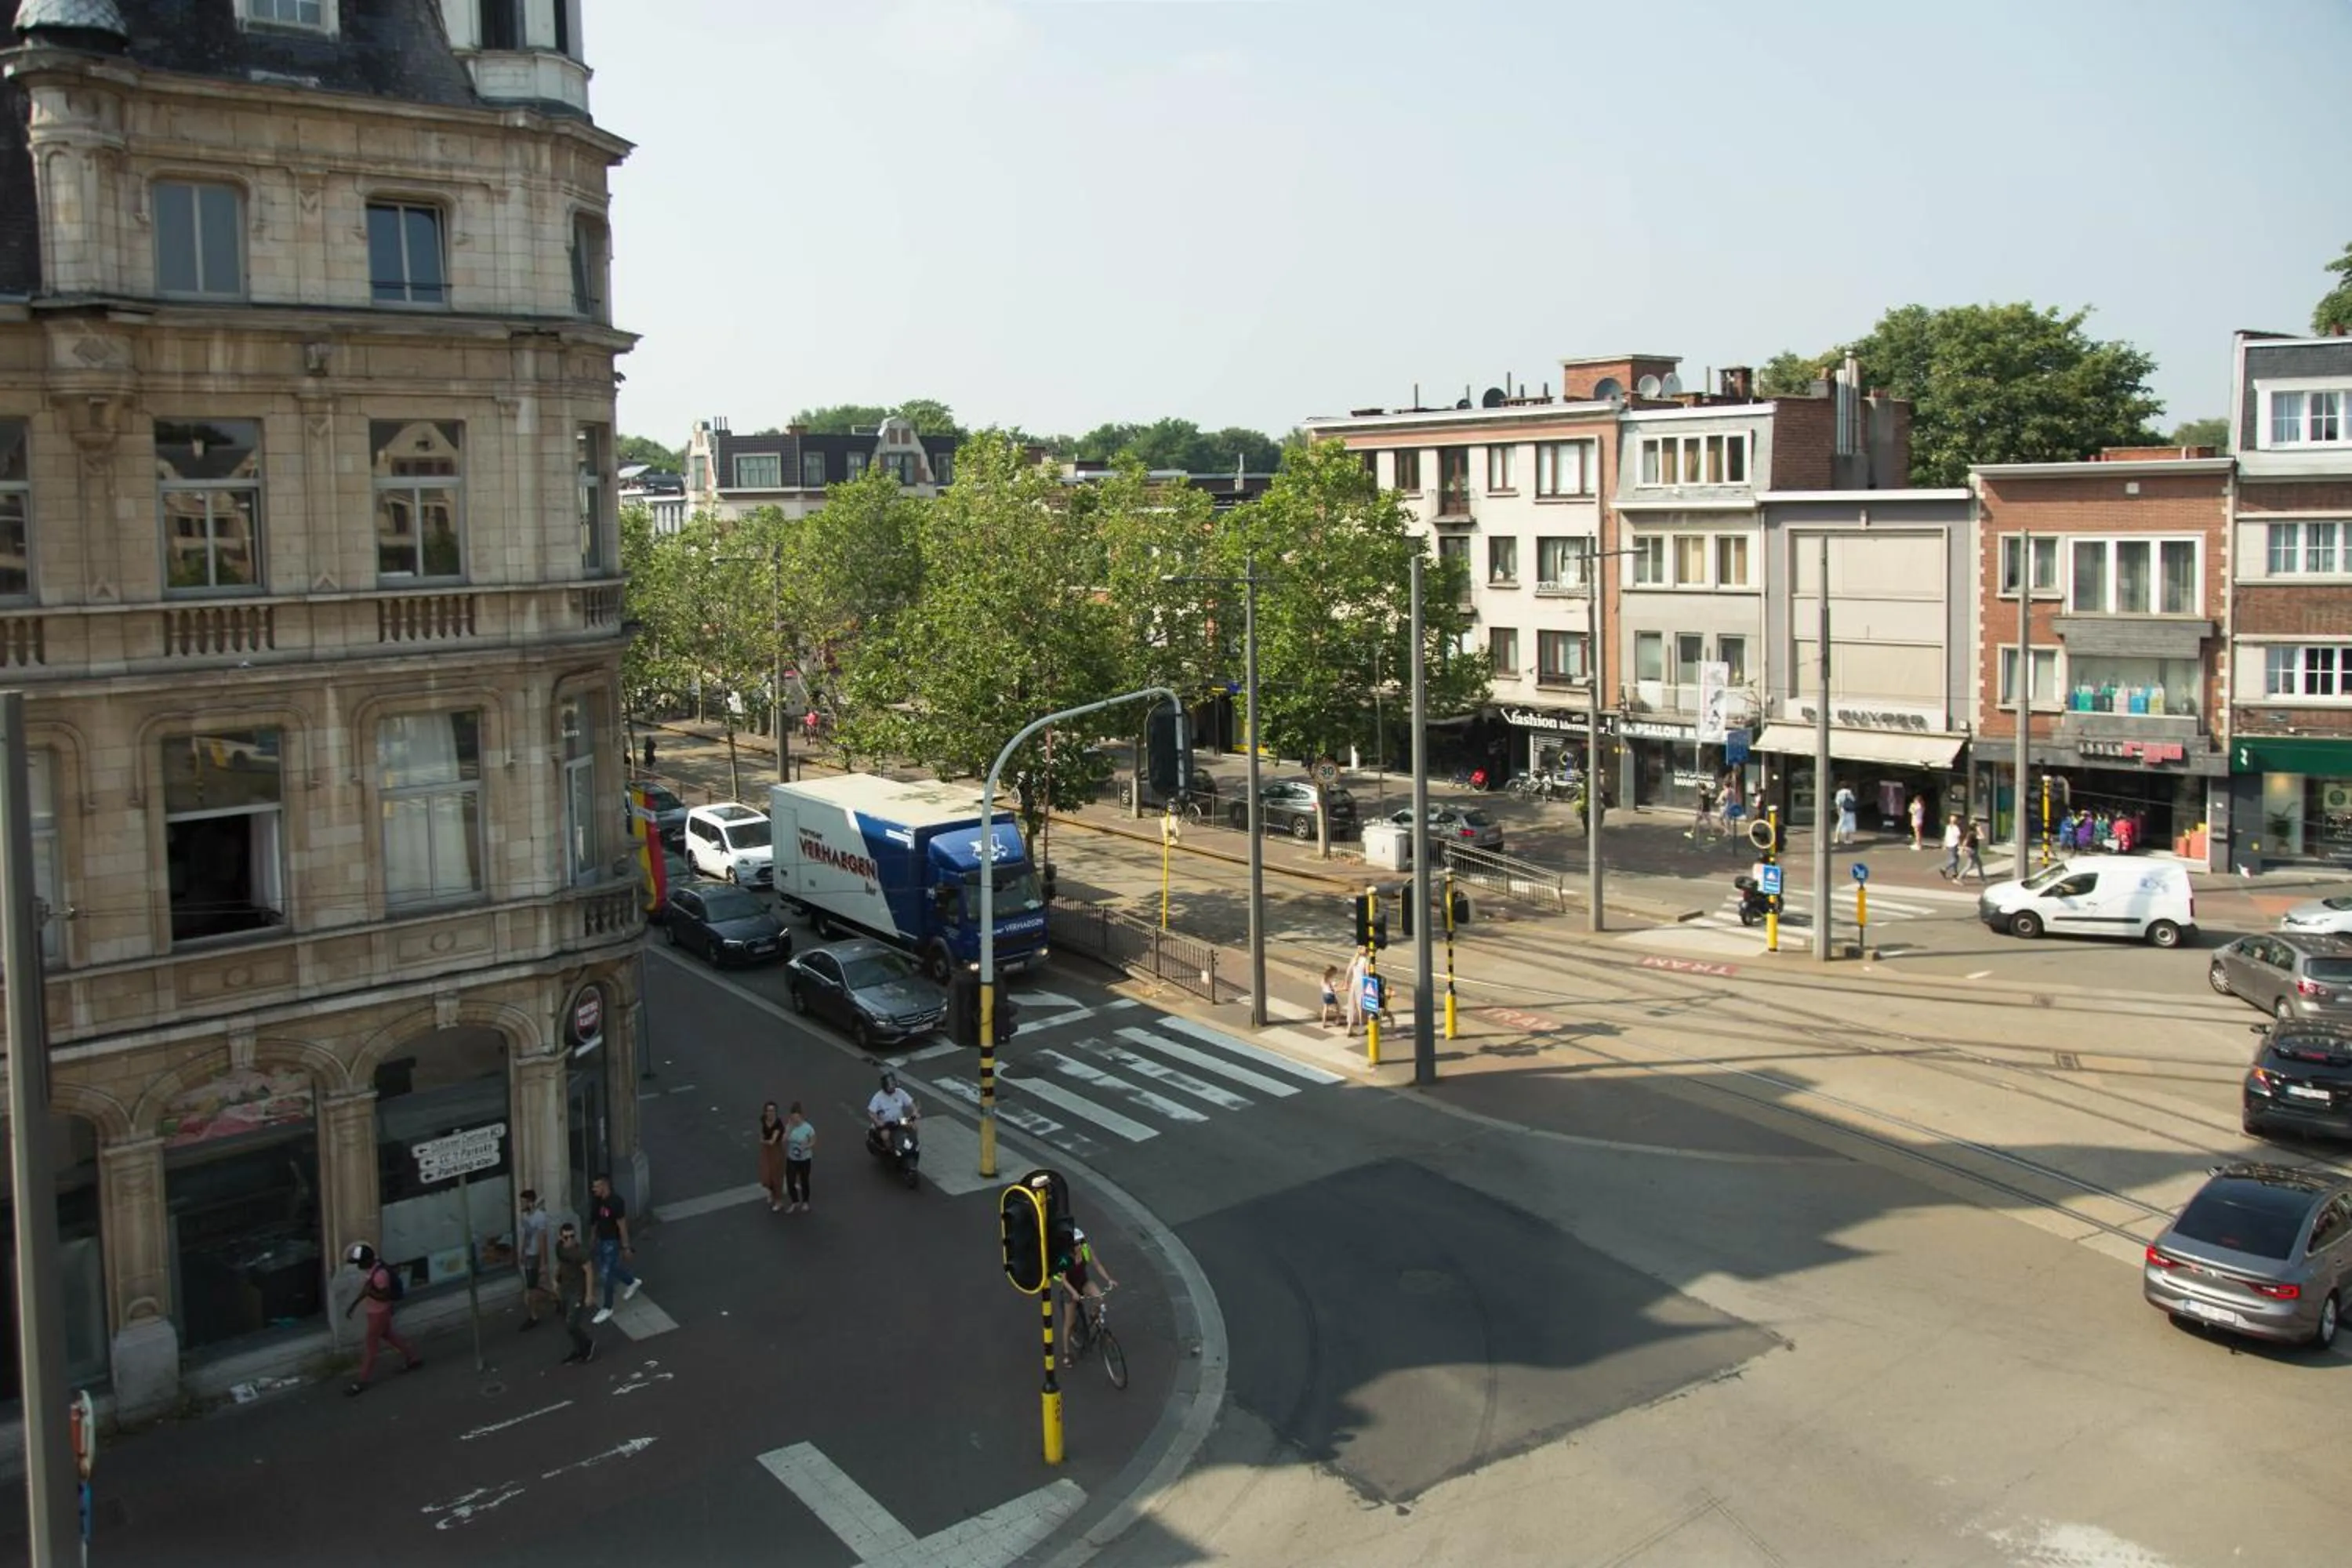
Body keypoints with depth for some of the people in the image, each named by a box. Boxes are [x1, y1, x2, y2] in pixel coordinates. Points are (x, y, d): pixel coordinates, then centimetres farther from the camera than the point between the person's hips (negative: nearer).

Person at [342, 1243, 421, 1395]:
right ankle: (414, 1358, 36)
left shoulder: (380, 1274, -32)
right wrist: (352, 1305, 11)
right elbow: (366, 1289, 11)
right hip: (374, 1310, 9)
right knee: (387, 1335, 23)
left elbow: (386, 1296, -25)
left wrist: (370, 1292, -38)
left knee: (370, 1345, 1)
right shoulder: (368, 1268, -3)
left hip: (380, 1312, -9)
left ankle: (363, 1381, 13)